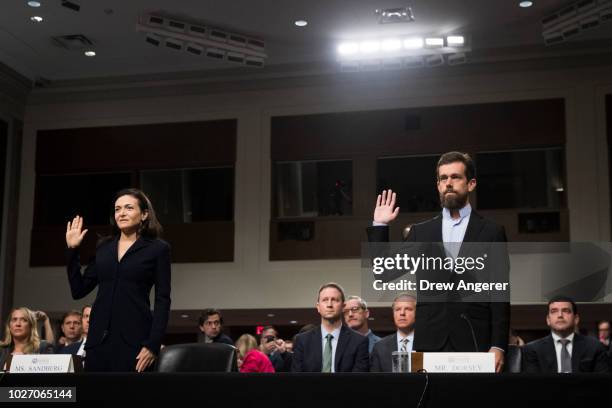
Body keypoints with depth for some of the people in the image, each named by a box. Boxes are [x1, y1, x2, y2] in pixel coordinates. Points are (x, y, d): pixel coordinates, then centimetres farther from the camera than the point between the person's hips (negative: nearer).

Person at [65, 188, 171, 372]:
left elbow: (162, 300, -3)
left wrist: (153, 344, -13)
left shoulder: (157, 249, 2)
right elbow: (78, 291, 13)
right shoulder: (104, 247, 15)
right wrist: (72, 250, 8)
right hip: (99, 338, 4)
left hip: (133, 339, -4)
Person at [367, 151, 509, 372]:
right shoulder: (420, 232, 14)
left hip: (475, 343, -2)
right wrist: (380, 226, 4)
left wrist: (498, 346, -6)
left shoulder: (491, 232, 6)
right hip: (430, 343, 2)